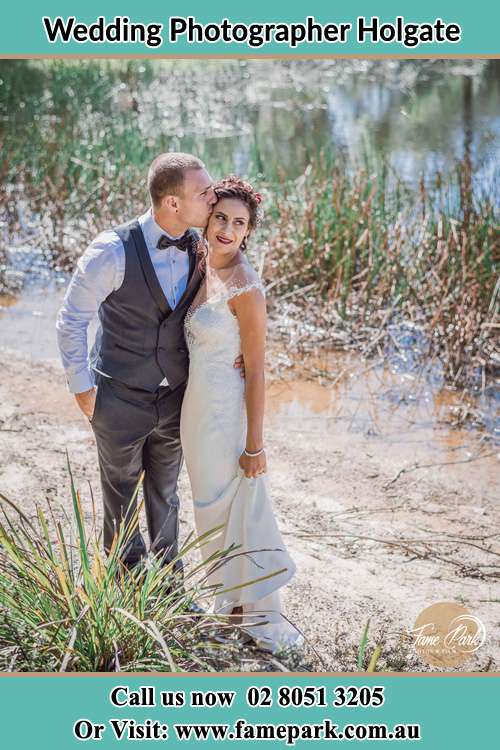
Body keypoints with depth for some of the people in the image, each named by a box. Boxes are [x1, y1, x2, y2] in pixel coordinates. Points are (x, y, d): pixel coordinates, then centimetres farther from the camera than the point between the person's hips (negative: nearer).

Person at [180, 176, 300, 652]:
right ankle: (230, 599, 39)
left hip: (227, 411, -8)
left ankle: (262, 612, 24)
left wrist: (254, 444, -14)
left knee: (241, 510, 6)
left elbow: (256, 371, -17)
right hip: (195, 406, 8)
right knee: (211, 505, 20)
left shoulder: (245, 288, -21)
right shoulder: (200, 266, 2)